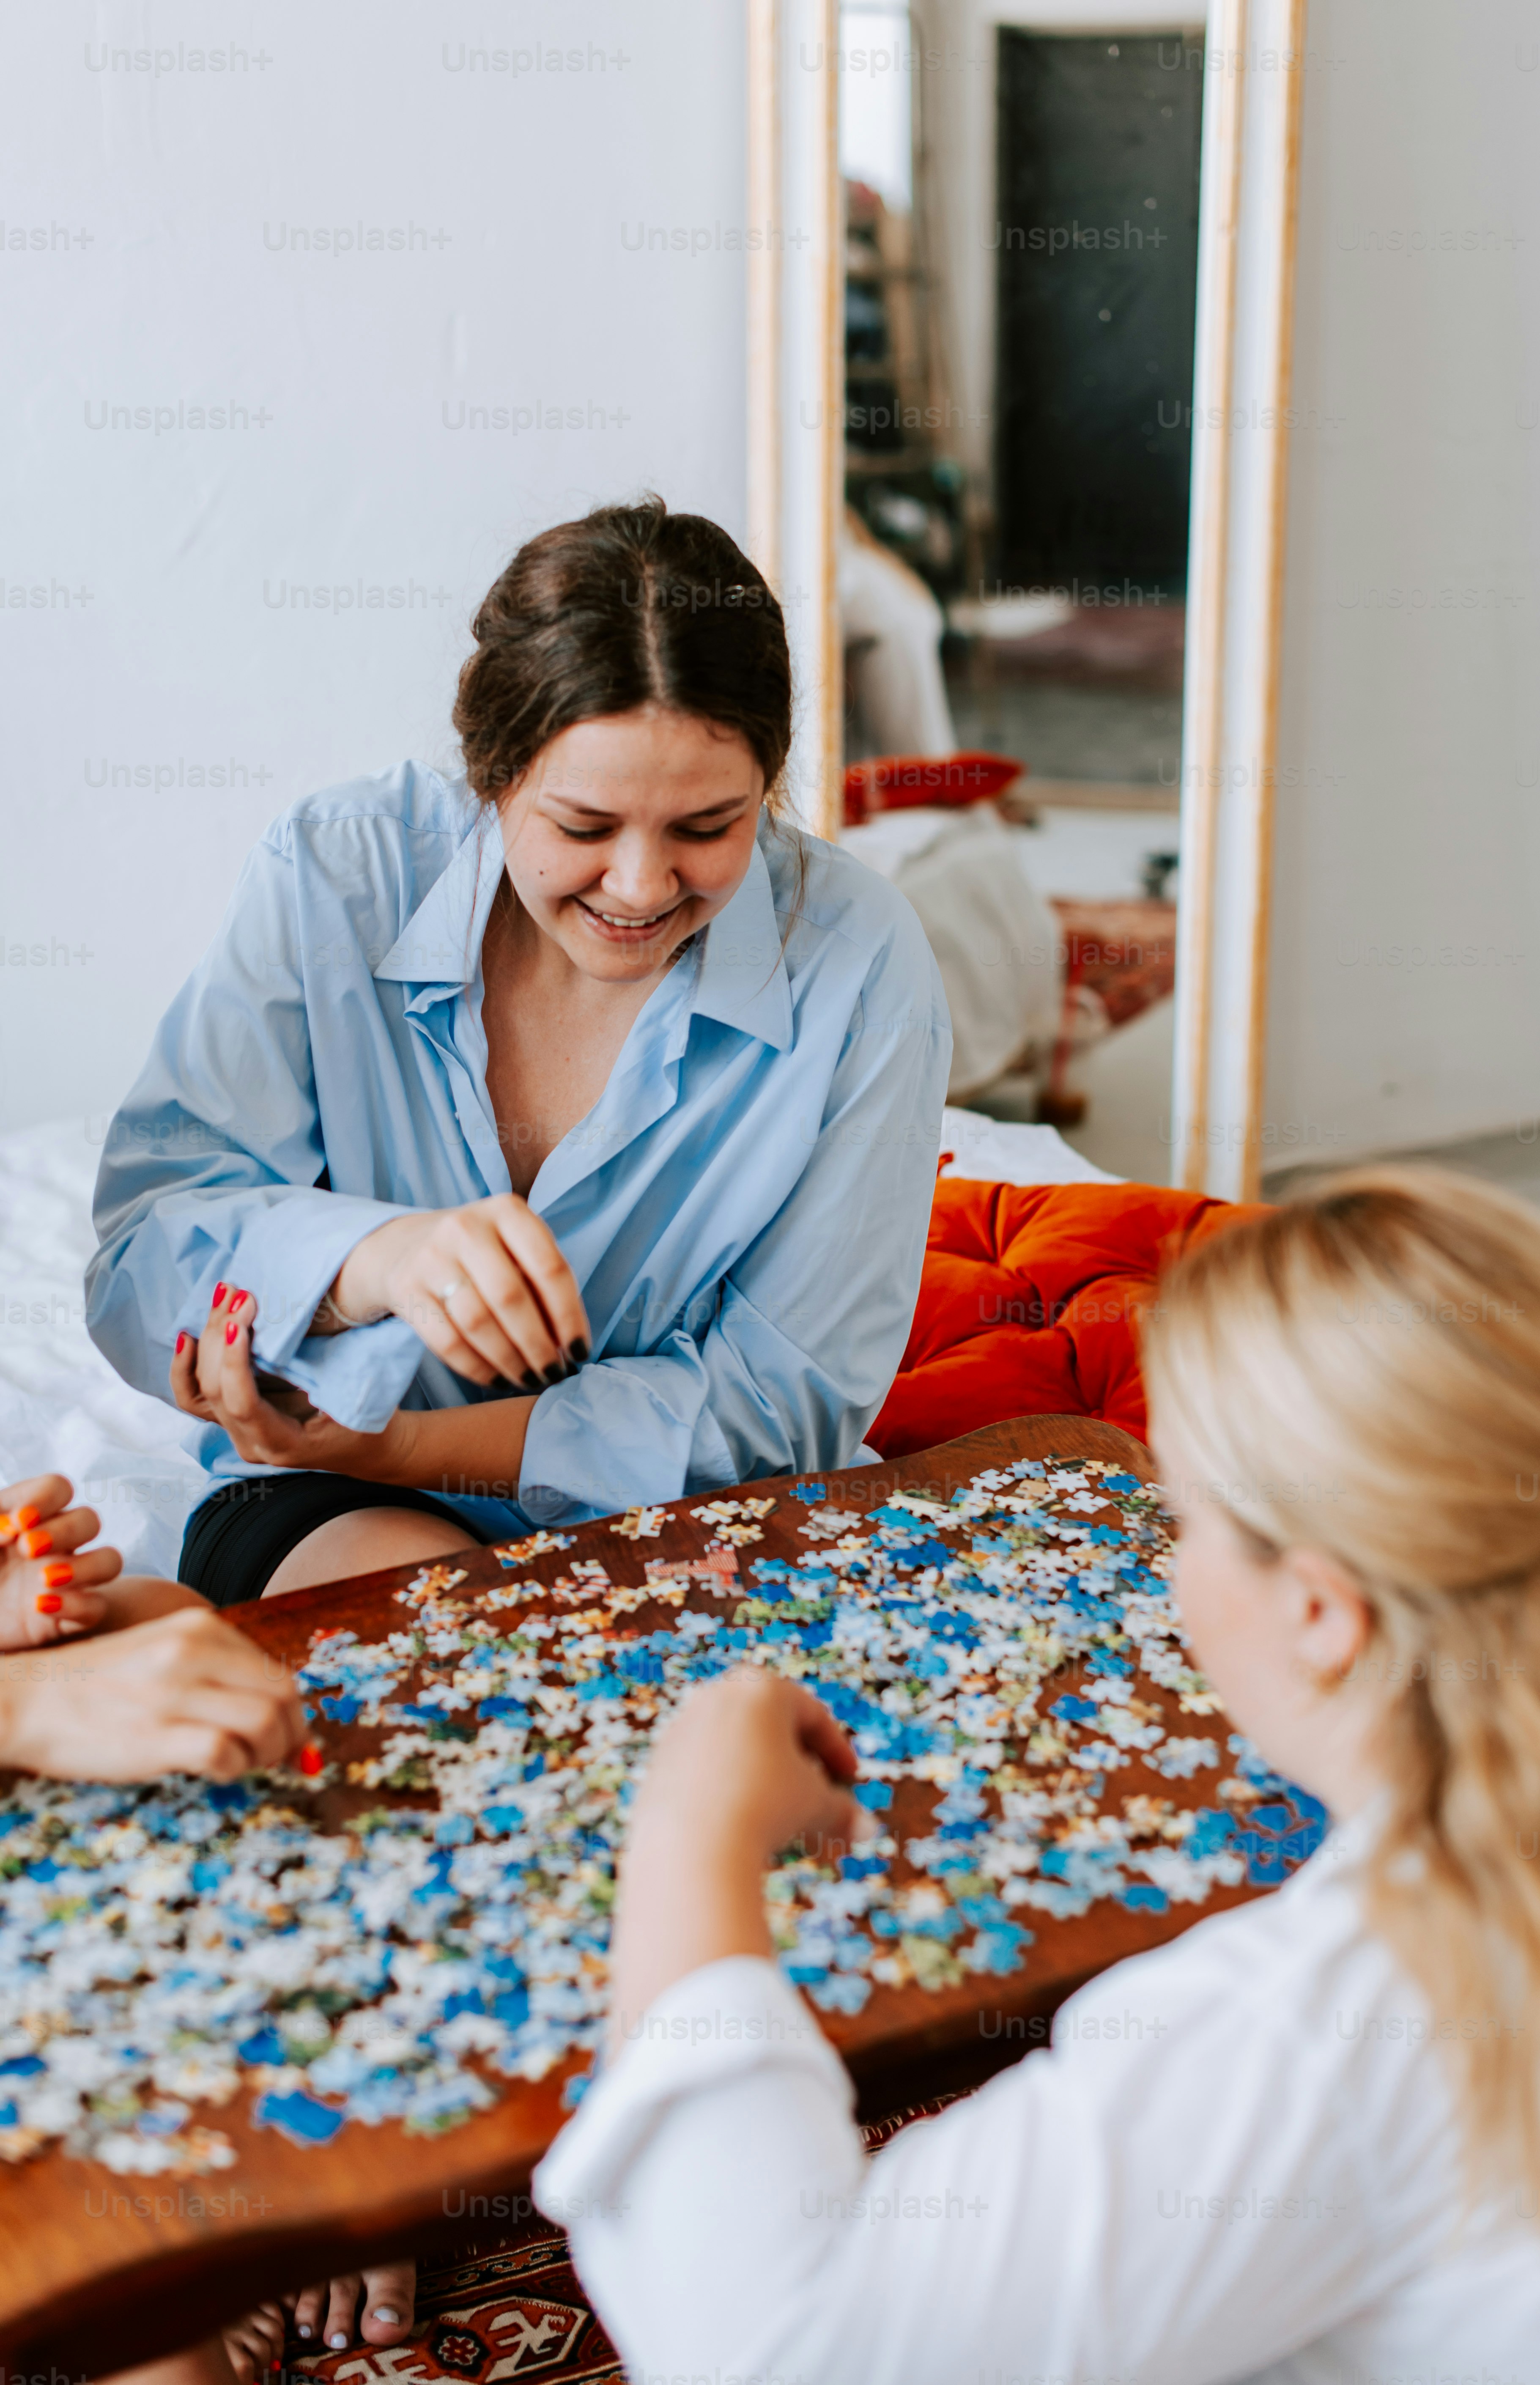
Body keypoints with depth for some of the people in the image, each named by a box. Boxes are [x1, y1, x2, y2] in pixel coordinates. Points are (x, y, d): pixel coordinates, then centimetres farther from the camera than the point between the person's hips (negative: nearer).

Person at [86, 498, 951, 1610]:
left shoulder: (858, 964, -15)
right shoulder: (330, 881, -12)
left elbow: (783, 1398, -13)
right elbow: (142, 1256, -16)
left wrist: (392, 1445, -21)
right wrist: (373, 1258, -39)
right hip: (344, 1519, -1)